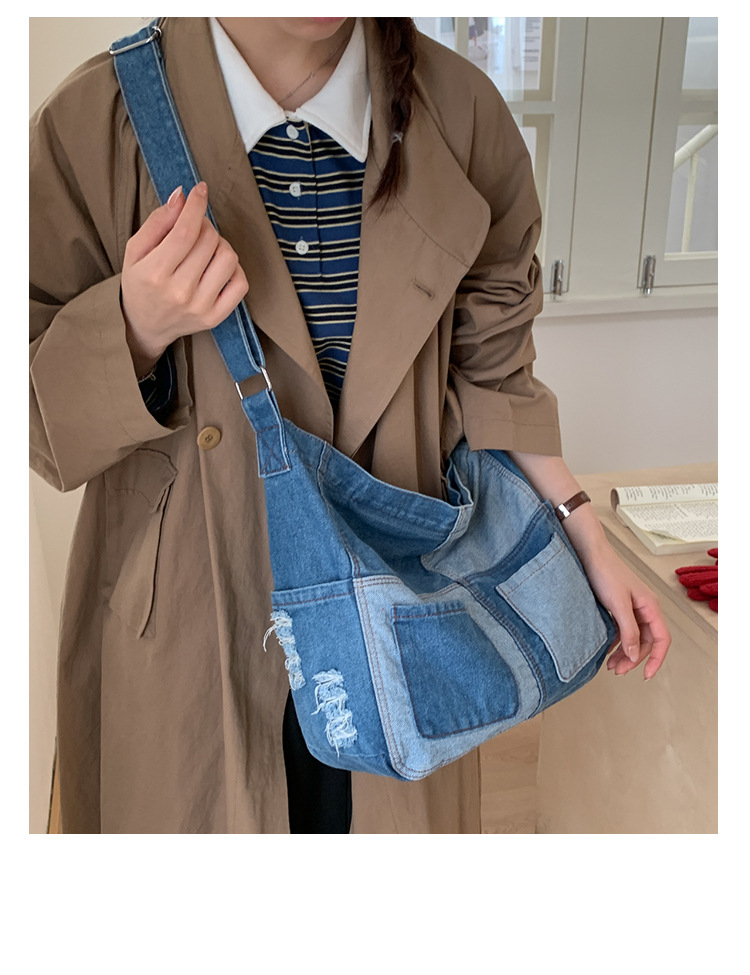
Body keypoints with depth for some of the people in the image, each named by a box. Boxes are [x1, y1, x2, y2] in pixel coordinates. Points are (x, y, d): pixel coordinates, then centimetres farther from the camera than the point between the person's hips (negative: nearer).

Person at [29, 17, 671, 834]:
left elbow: (490, 370, 5)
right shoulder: (93, 123, -11)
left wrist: (593, 549, 4)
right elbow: (34, 409, -6)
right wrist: (137, 330, -27)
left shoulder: (460, 114, -4)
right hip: (191, 639, -1)